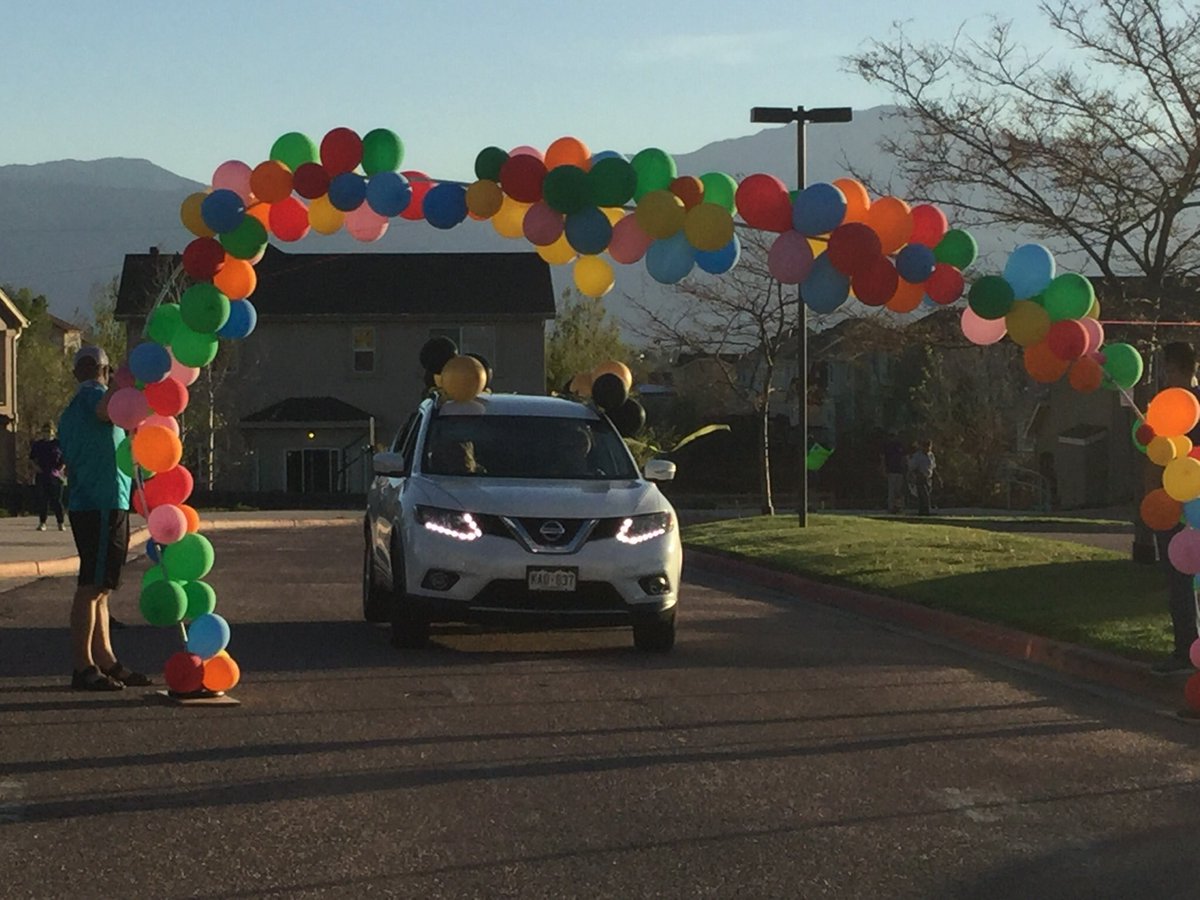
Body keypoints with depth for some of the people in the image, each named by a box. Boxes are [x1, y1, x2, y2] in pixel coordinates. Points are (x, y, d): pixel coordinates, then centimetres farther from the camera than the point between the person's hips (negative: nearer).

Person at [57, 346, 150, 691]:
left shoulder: (71, 411, 20)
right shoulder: (93, 396, -9)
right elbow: (105, 410, -36)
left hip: (84, 505, 10)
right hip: (102, 507, -10)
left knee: (99, 588, 13)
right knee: (91, 587, -11)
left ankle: (105, 661, 18)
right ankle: (83, 667, -12)